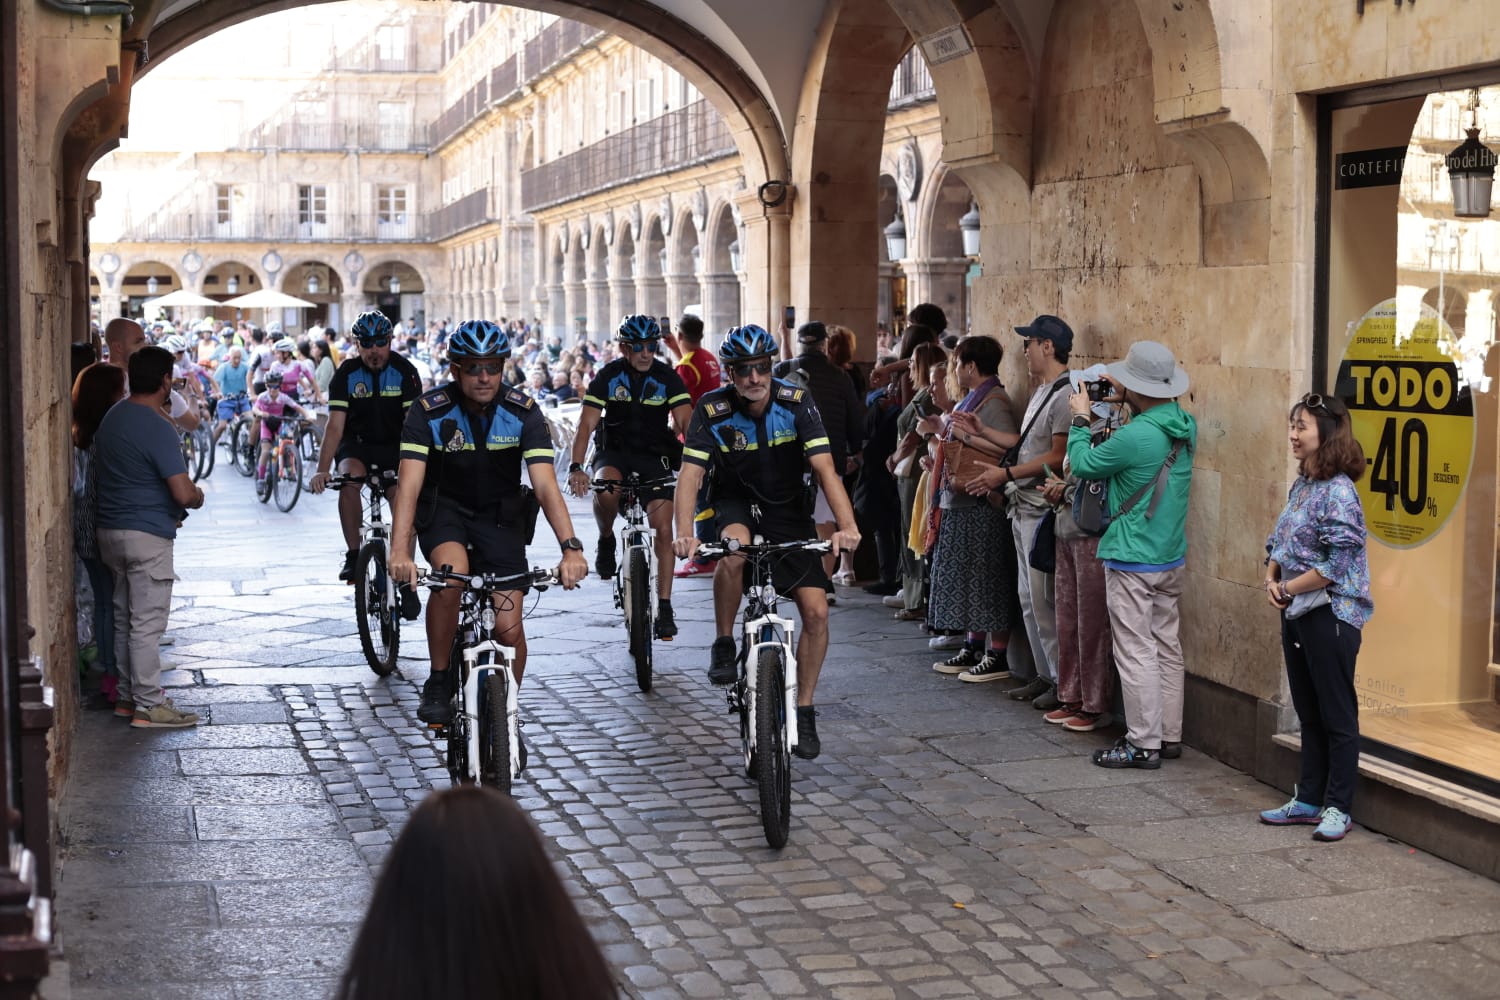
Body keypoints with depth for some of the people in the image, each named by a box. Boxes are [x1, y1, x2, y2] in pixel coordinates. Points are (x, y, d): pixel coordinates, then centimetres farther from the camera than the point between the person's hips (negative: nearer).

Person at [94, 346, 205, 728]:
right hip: (147, 534, -9)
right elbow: (184, 493, -23)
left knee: (124, 618, 15)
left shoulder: (112, 417, 10)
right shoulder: (159, 428, -18)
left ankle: (126, 696, 22)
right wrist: (198, 497, 0)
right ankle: (148, 706, -1)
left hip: (110, 529, 9)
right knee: (147, 622, -4)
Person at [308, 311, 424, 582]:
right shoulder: (346, 374, -13)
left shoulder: (405, 371, -15)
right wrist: (322, 470, -32)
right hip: (357, 442, 0)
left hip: (394, 444, 0)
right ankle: (353, 555, -20)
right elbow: (335, 425, -20)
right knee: (349, 478, -30)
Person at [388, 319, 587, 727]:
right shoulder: (429, 411, -20)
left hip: (500, 514, 1)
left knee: (508, 626, -10)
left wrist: (570, 548, -40)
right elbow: (409, 483, -29)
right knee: (451, 573, -34)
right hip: (444, 507, -1)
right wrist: (400, 551, -44)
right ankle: (438, 684, -14)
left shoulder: (523, 411, -18)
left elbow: (545, 484, -26)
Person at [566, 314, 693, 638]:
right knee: (605, 489, -36)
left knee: (663, 529, -11)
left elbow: (687, 424, -18)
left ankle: (664, 609, -4)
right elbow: (586, 424, -16)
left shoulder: (667, 378, -9)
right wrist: (576, 467, -32)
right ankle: (606, 539, -4)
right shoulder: (607, 376, -9)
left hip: (655, 456, 1)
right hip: (614, 452, 0)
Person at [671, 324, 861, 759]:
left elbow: (824, 467, -25)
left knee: (816, 611, -9)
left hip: (788, 510, 1)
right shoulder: (712, 410, -18)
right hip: (736, 503, -1)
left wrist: (847, 526, -40)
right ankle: (724, 645, -16)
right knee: (734, 549, -38)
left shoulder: (796, 403, -18)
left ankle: (804, 710, 8)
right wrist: (684, 534, -42)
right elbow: (690, 474, -25)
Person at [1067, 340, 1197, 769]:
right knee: (1167, 647, 15)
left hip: (1133, 562, -8)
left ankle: (1144, 744, 4)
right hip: (1172, 557, 8)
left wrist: (1081, 418, 5)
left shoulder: (1134, 437, -24)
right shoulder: (1185, 426, 1)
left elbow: (1084, 464, -9)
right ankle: (1169, 735, 22)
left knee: (1136, 653, -1)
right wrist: (1126, 400, 13)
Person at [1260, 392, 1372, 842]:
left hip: (1331, 616, -9)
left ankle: (1337, 808, 9)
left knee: (1337, 717, 2)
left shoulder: (1338, 492, -17)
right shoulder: (1300, 487, 10)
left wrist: (1290, 588, -13)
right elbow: (1278, 544, 17)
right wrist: (1271, 580, -1)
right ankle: (1308, 799, 25)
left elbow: (1337, 564, -22)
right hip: (1296, 616, 9)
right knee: (1309, 715, 16)